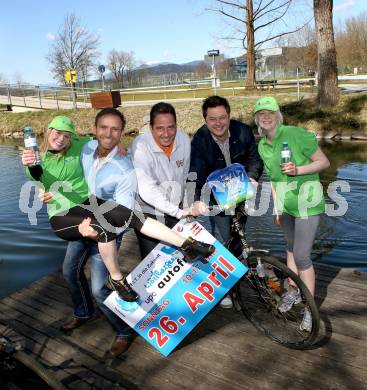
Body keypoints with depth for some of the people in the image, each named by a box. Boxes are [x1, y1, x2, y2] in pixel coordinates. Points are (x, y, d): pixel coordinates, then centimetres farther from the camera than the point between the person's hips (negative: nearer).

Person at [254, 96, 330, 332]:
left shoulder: (296, 134, -17)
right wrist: (276, 208, 13)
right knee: (291, 248, 20)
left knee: (302, 256, -6)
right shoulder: (262, 146, 2)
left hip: (307, 203, -6)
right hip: (285, 204, 6)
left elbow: (324, 162, -13)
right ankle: (293, 292, 39)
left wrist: (298, 170, -28)